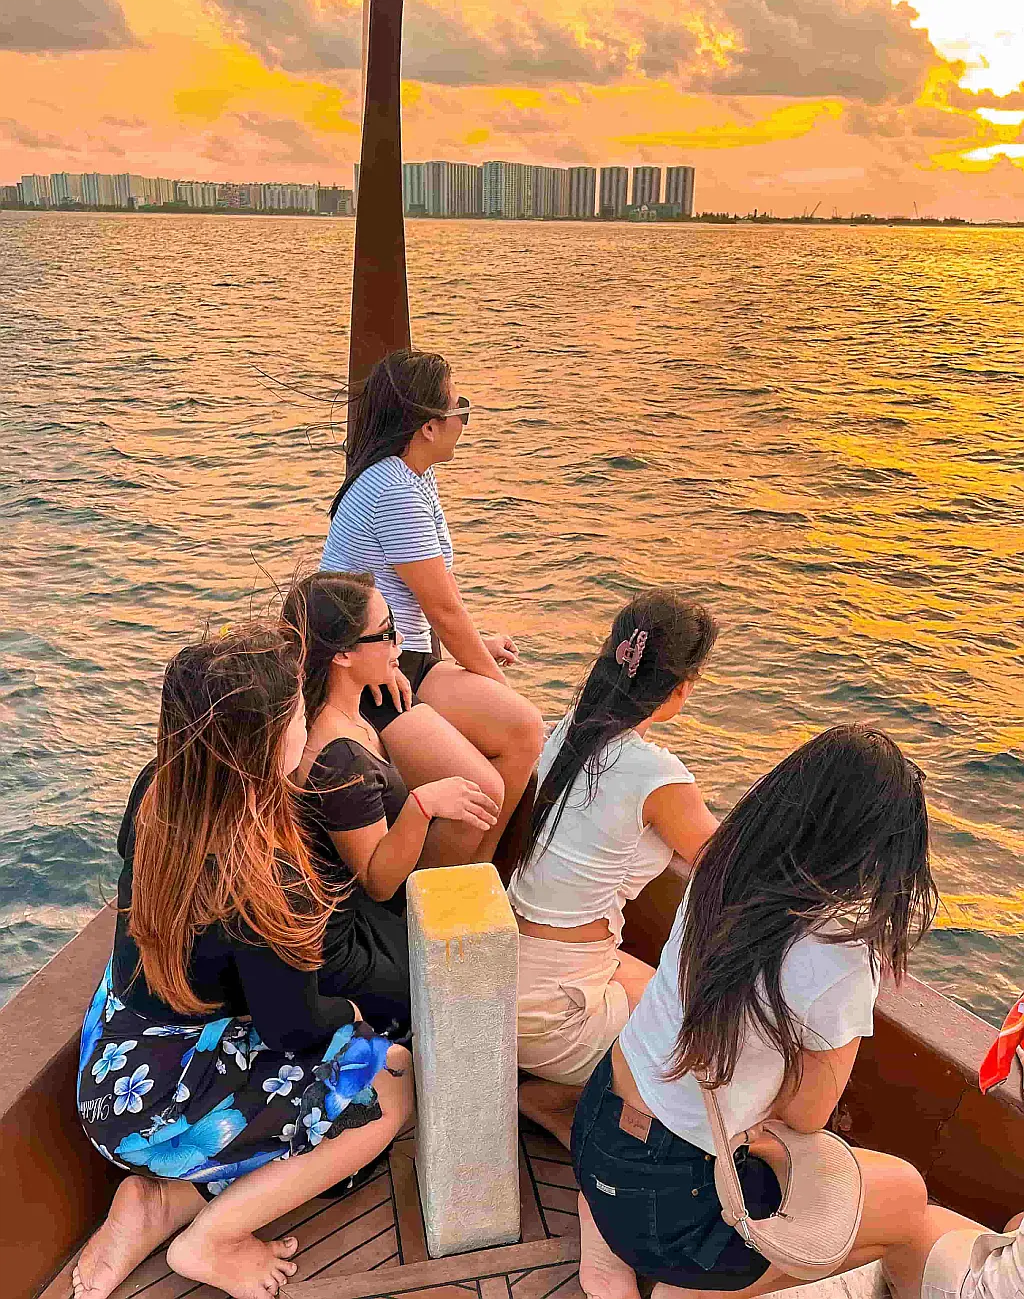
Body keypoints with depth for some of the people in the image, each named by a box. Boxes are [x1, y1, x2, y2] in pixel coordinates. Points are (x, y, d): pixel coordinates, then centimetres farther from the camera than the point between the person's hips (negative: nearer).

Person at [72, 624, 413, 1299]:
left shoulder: (157, 791, -13)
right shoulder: (264, 881, -34)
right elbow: (295, 1031, -20)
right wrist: (346, 1012, 2)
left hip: (112, 1061, 8)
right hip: (161, 1107, -8)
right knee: (396, 1080, -2)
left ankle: (158, 1200, 10)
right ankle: (209, 1238, 5)